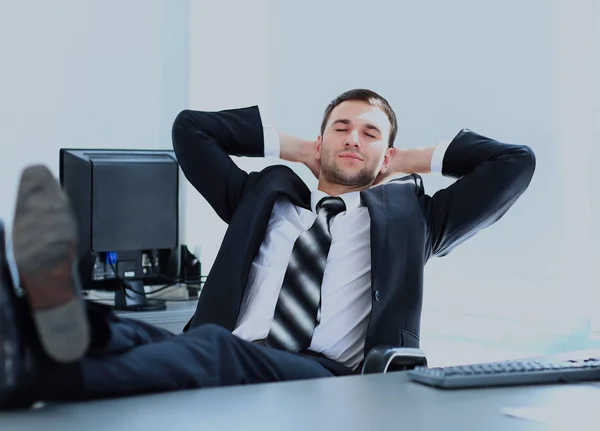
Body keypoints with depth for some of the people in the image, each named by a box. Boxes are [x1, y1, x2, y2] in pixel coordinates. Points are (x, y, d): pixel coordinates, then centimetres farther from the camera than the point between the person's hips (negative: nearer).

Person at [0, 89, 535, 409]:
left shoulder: (408, 214, 28)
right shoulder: (264, 197, 33)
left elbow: (516, 161, 25)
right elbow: (190, 128, 37)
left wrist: (418, 159, 31)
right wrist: (294, 147, 36)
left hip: (324, 375, -3)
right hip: (222, 368, 3)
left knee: (215, 349, -38)